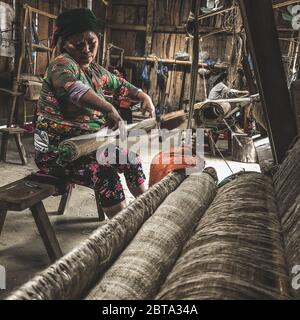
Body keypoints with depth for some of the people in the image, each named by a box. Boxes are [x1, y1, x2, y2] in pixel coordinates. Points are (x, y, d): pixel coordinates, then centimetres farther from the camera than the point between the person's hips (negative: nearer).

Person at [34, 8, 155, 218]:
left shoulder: (95, 70, 10)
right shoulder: (62, 64, -16)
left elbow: (119, 84, 28)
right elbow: (70, 86, -39)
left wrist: (144, 96, 16)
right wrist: (109, 109, -48)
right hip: (55, 151, -9)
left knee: (130, 157, 9)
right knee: (105, 173, -29)